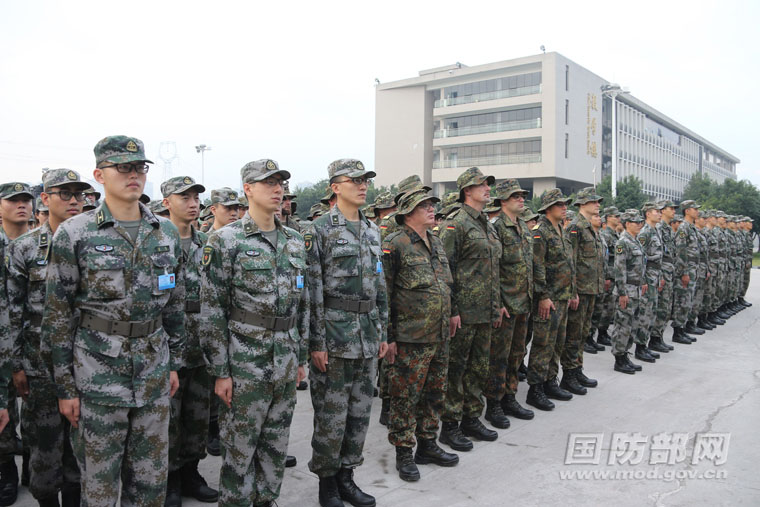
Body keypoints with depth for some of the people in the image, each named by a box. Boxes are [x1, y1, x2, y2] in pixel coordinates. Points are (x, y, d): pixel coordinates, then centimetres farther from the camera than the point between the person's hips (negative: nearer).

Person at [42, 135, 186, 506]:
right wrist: (66, 387, -6)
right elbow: (58, 316, -6)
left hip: (154, 376, 4)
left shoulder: (167, 233, 5)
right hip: (98, 375, -3)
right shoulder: (74, 234, -7)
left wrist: (174, 363, 11)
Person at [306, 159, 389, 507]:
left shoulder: (372, 230, 12)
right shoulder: (320, 229, -8)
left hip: (367, 333, 7)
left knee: (360, 410, 13)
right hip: (335, 332, -6)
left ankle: (346, 475, 28)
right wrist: (316, 341, -14)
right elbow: (312, 289, -11)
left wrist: (382, 331, 13)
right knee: (331, 414, 3)